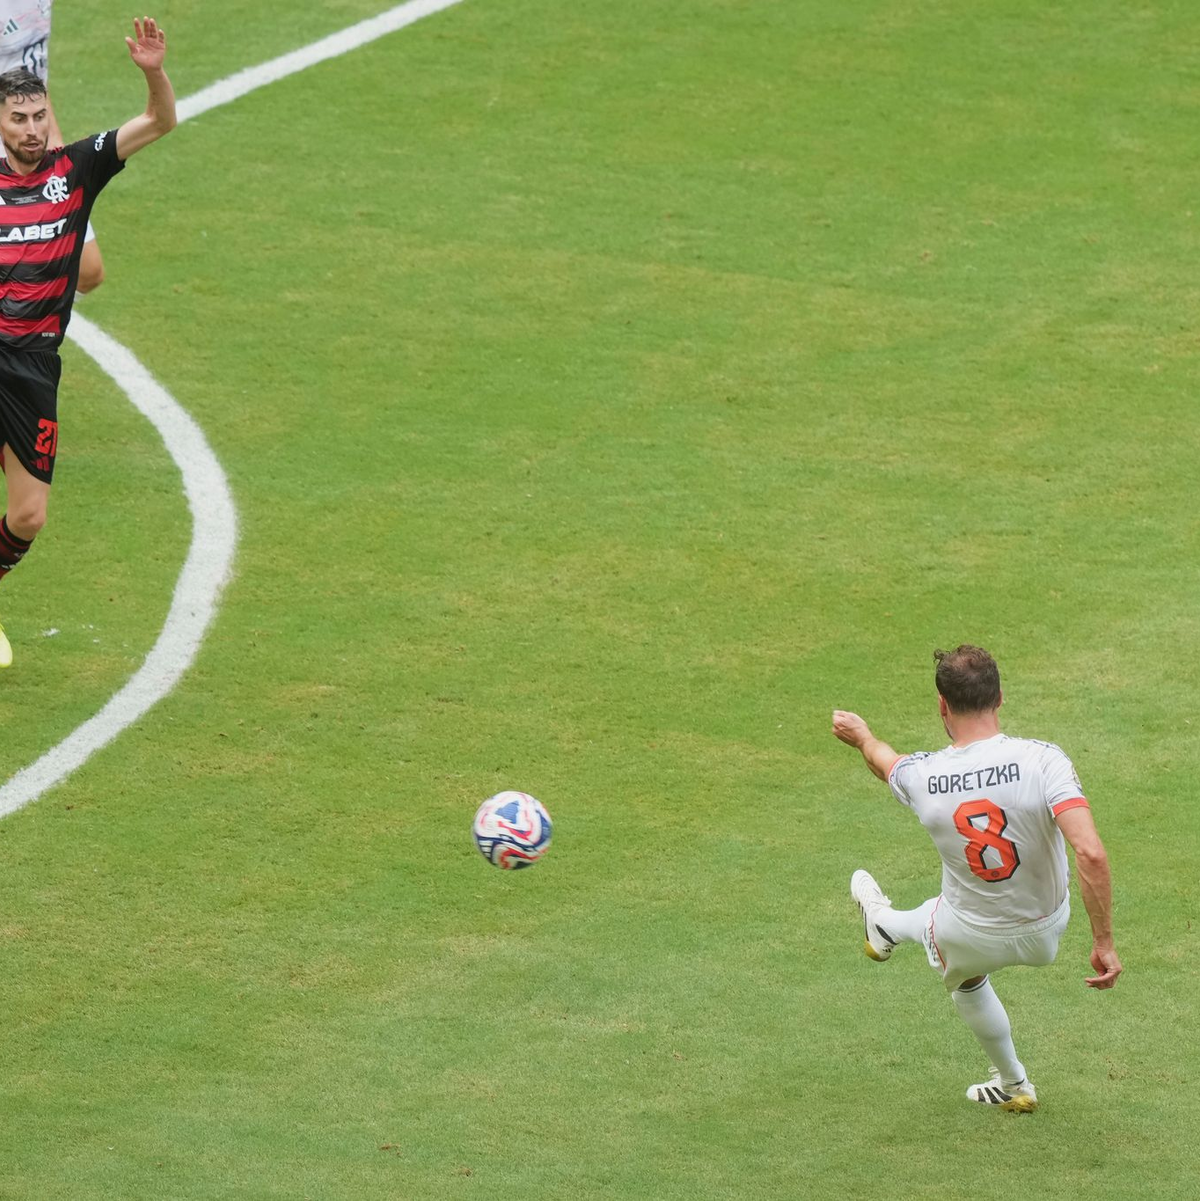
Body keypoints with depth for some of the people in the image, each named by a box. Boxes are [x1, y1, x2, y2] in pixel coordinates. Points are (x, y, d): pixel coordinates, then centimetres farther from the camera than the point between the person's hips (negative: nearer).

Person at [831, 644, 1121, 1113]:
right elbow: (1091, 854, -38)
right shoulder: (1042, 759, -29)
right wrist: (1104, 943, -27)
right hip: (1046, 928, 2)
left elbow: (886, 762, 7)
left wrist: (862, 737, 32)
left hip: (973, 940, -2)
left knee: (966, 981, 37)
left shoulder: (921, 775, -21)